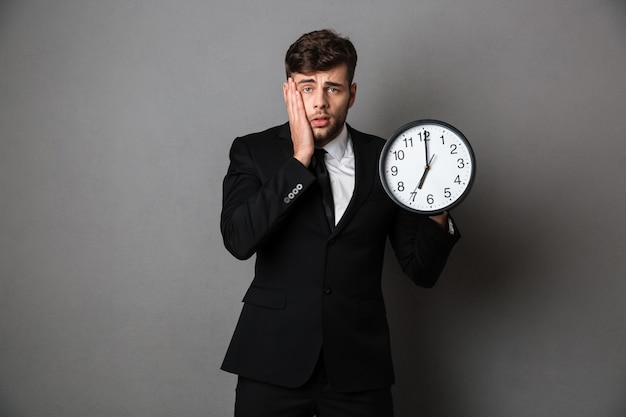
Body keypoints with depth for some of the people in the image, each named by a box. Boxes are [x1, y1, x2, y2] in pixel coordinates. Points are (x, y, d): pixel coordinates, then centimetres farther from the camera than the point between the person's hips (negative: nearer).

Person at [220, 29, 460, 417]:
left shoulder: (385, 158, 2)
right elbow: (239, 240, -17)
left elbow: (422, 271, 3)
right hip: (273, 362, -1)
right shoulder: (254, 151, 0)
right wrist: (299, 159, -17)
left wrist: (436, 215, -16)